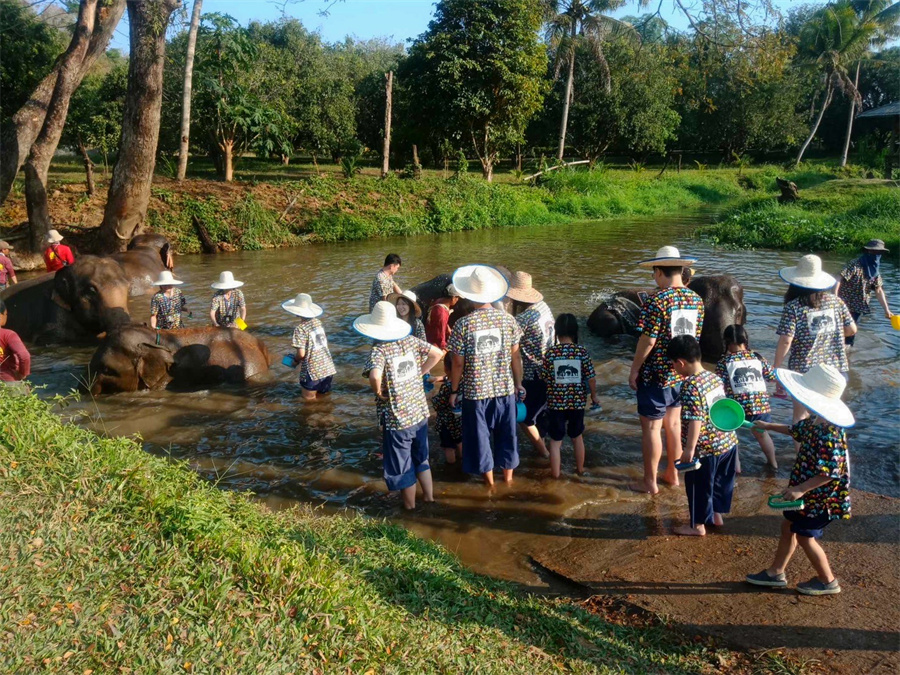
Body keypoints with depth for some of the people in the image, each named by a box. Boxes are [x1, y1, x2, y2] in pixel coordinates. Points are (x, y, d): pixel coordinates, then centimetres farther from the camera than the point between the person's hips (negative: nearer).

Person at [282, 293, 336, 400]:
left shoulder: (300, 328, -14)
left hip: (313, 372, -6)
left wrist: (296, 360, 7)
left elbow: (301, 354, -16)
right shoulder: (317, 322, 4)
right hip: (328, 368, 6)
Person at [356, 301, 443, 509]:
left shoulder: (379, 350, -19)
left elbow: (375, 377, -37)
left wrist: (378, 391, -18)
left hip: (396, 419, -6)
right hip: (420, 412, 6)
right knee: (421, 458, 25)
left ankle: (410, 506, 27)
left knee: (402, 466, 13)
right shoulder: (410, 341, -2)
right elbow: (437, 353, 5)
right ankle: (429, 496, 38)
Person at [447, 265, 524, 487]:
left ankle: (489, 480, 28)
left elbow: (458, 363, -10)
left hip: (476, 390, -2)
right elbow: (515, 356, -1)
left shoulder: (463, 324, -14)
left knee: (480, 435, 15)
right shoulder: (508, 319, -7)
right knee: (506, 433, 19)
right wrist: (518, 384, 12)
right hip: (505, 388, 2)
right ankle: (508, 476, 34)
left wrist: (454, 390, 4)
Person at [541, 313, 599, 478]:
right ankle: (580, 469, 35)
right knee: (577, 437, 21)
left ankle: (555, 473, 17)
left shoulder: (550, 352, -11)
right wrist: (594, 396, 10)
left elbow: (544, 378, -3)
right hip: (577, 402, 2)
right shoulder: (582, 351, -9)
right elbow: (591, 378, -7)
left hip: (555, 402, -2)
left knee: (556, 440, 10)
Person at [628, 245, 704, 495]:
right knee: (673, 423, 20)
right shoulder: (696, 299, 2)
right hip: (683, 372, 7)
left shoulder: (657, 301, -20)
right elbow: (695, 336, 8)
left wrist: (634, 370, -9)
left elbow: (647, 341, -20)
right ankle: (672, 473, 32)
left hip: (656, 374, -7)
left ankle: (649, 482, 15)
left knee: (651, 427, 5)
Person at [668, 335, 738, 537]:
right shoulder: (715, 377, 4)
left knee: (699, 487, 10)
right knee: (721, 481, 24)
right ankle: (717, 514, 41)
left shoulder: (690, 386, -21)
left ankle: (698, 525, 23)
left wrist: (689, 448, -23)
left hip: (706, 448, -8)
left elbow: (695, 420, -26)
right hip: (728, 441, 8)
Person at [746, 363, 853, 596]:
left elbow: (830, 473, -31)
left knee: (805, 537, 8)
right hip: (806, 492, 9)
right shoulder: (814, 422, -3)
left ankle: (827, 581, 28)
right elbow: (796, 429, 19)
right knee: (788, 526, 19)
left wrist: (800, 489, -29)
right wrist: (769, 426, 27)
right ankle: (776, 573, 33)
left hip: (818, 497, -9)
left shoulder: (828, 436, -32)